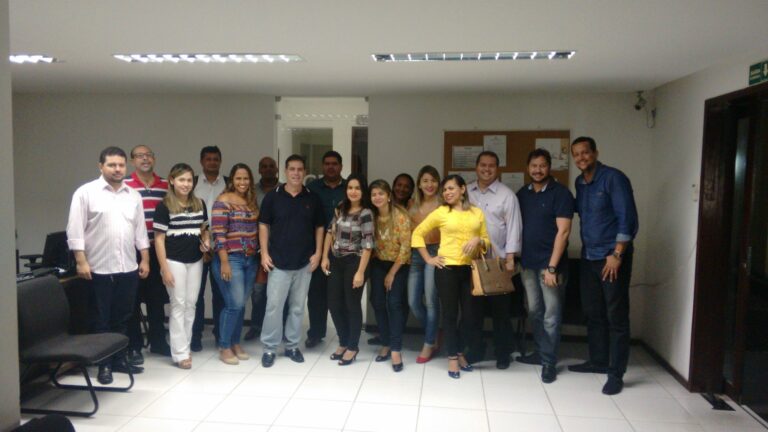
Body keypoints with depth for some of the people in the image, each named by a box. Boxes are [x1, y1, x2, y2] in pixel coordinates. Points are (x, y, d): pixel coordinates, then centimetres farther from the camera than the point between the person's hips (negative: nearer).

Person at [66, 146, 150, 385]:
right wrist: (81, 261, -14)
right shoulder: (86, 192, -5)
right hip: (99, 269, -4)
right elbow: (75, 230, -8)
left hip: (128, 269, 5)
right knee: (101, 321, 6)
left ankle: (119, 359, 25)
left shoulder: (134, 196, 10)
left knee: (122, 319, 13)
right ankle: (104, 364, 17)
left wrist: (145, 259, 8)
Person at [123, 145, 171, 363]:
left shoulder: (165, 185, 8)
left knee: (157, 297, 11)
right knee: (133, 298, 4)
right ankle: (134, 346, 15)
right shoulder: (124, 185, -5)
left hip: (157, 249, 4)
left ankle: (157, 341, 24)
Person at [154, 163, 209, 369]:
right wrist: (164, 268, -12)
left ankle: (185, 347, 21)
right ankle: (180, 353, 6)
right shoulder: (164, 206, -8)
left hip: (195, 261, 5)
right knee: (178, 305, -1)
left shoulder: (199, 204, 7)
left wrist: (206, 241, -2)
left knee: (191, 304, 10)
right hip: (174, 261, -5)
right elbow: (159, 239, -8)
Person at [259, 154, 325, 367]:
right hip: (278, 262, -2)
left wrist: (318, 253, -1)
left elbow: (319, 227, 8)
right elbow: (264, 225, 2)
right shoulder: (273, 196, -1)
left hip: (304, 262, 2)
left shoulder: (313, 199, 3)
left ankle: (292, 346, 23)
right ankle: (269, 348, 12)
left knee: (297, 307, 11)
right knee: (274, 306, -1)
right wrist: (264, 253, -5)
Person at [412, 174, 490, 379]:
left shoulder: (477, 213, 7)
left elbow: (487, 240, 12)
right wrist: (428, 259, -1)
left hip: (470, 269, 3)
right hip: (447, 268, -2)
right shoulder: (440, 212, -1)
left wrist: (478, 240, -10)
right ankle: (452, 358, 17)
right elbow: (417, 234, 3)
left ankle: (460, 353, 27)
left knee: (470, 313, 7)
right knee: (450, 314, 5)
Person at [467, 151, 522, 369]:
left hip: (498, 260, -3)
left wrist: (510, 258, -11)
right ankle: (474, 350, 24)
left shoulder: (507, 194, -2)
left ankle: (503, 353, 19)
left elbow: (513, 227, -5)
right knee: (473, 306, 10)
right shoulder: (466, 193, 8)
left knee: (500, 309, 6)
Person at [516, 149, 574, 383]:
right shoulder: (522, 193, 10)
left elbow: (563, 231, -12)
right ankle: (540, 351, 28)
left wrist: (552, 267, -17)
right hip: (528, 263, 5)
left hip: (550, 264, -5)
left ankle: (549, 361, 11)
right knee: (534, 312, 14)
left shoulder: (561, 193, -7)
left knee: (551, 315, 1)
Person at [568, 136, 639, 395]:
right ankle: (598, 361, 28)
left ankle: (616, 374, 7)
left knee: (616, 317, -1)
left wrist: (617, 254, -18)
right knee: (592, 313, 14)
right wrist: (585, 246, 8)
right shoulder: (579, 183, 10)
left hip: (612, 257, -7)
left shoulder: (614, 178, -11)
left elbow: (628, 219, -15)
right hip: (588, 257, 7)